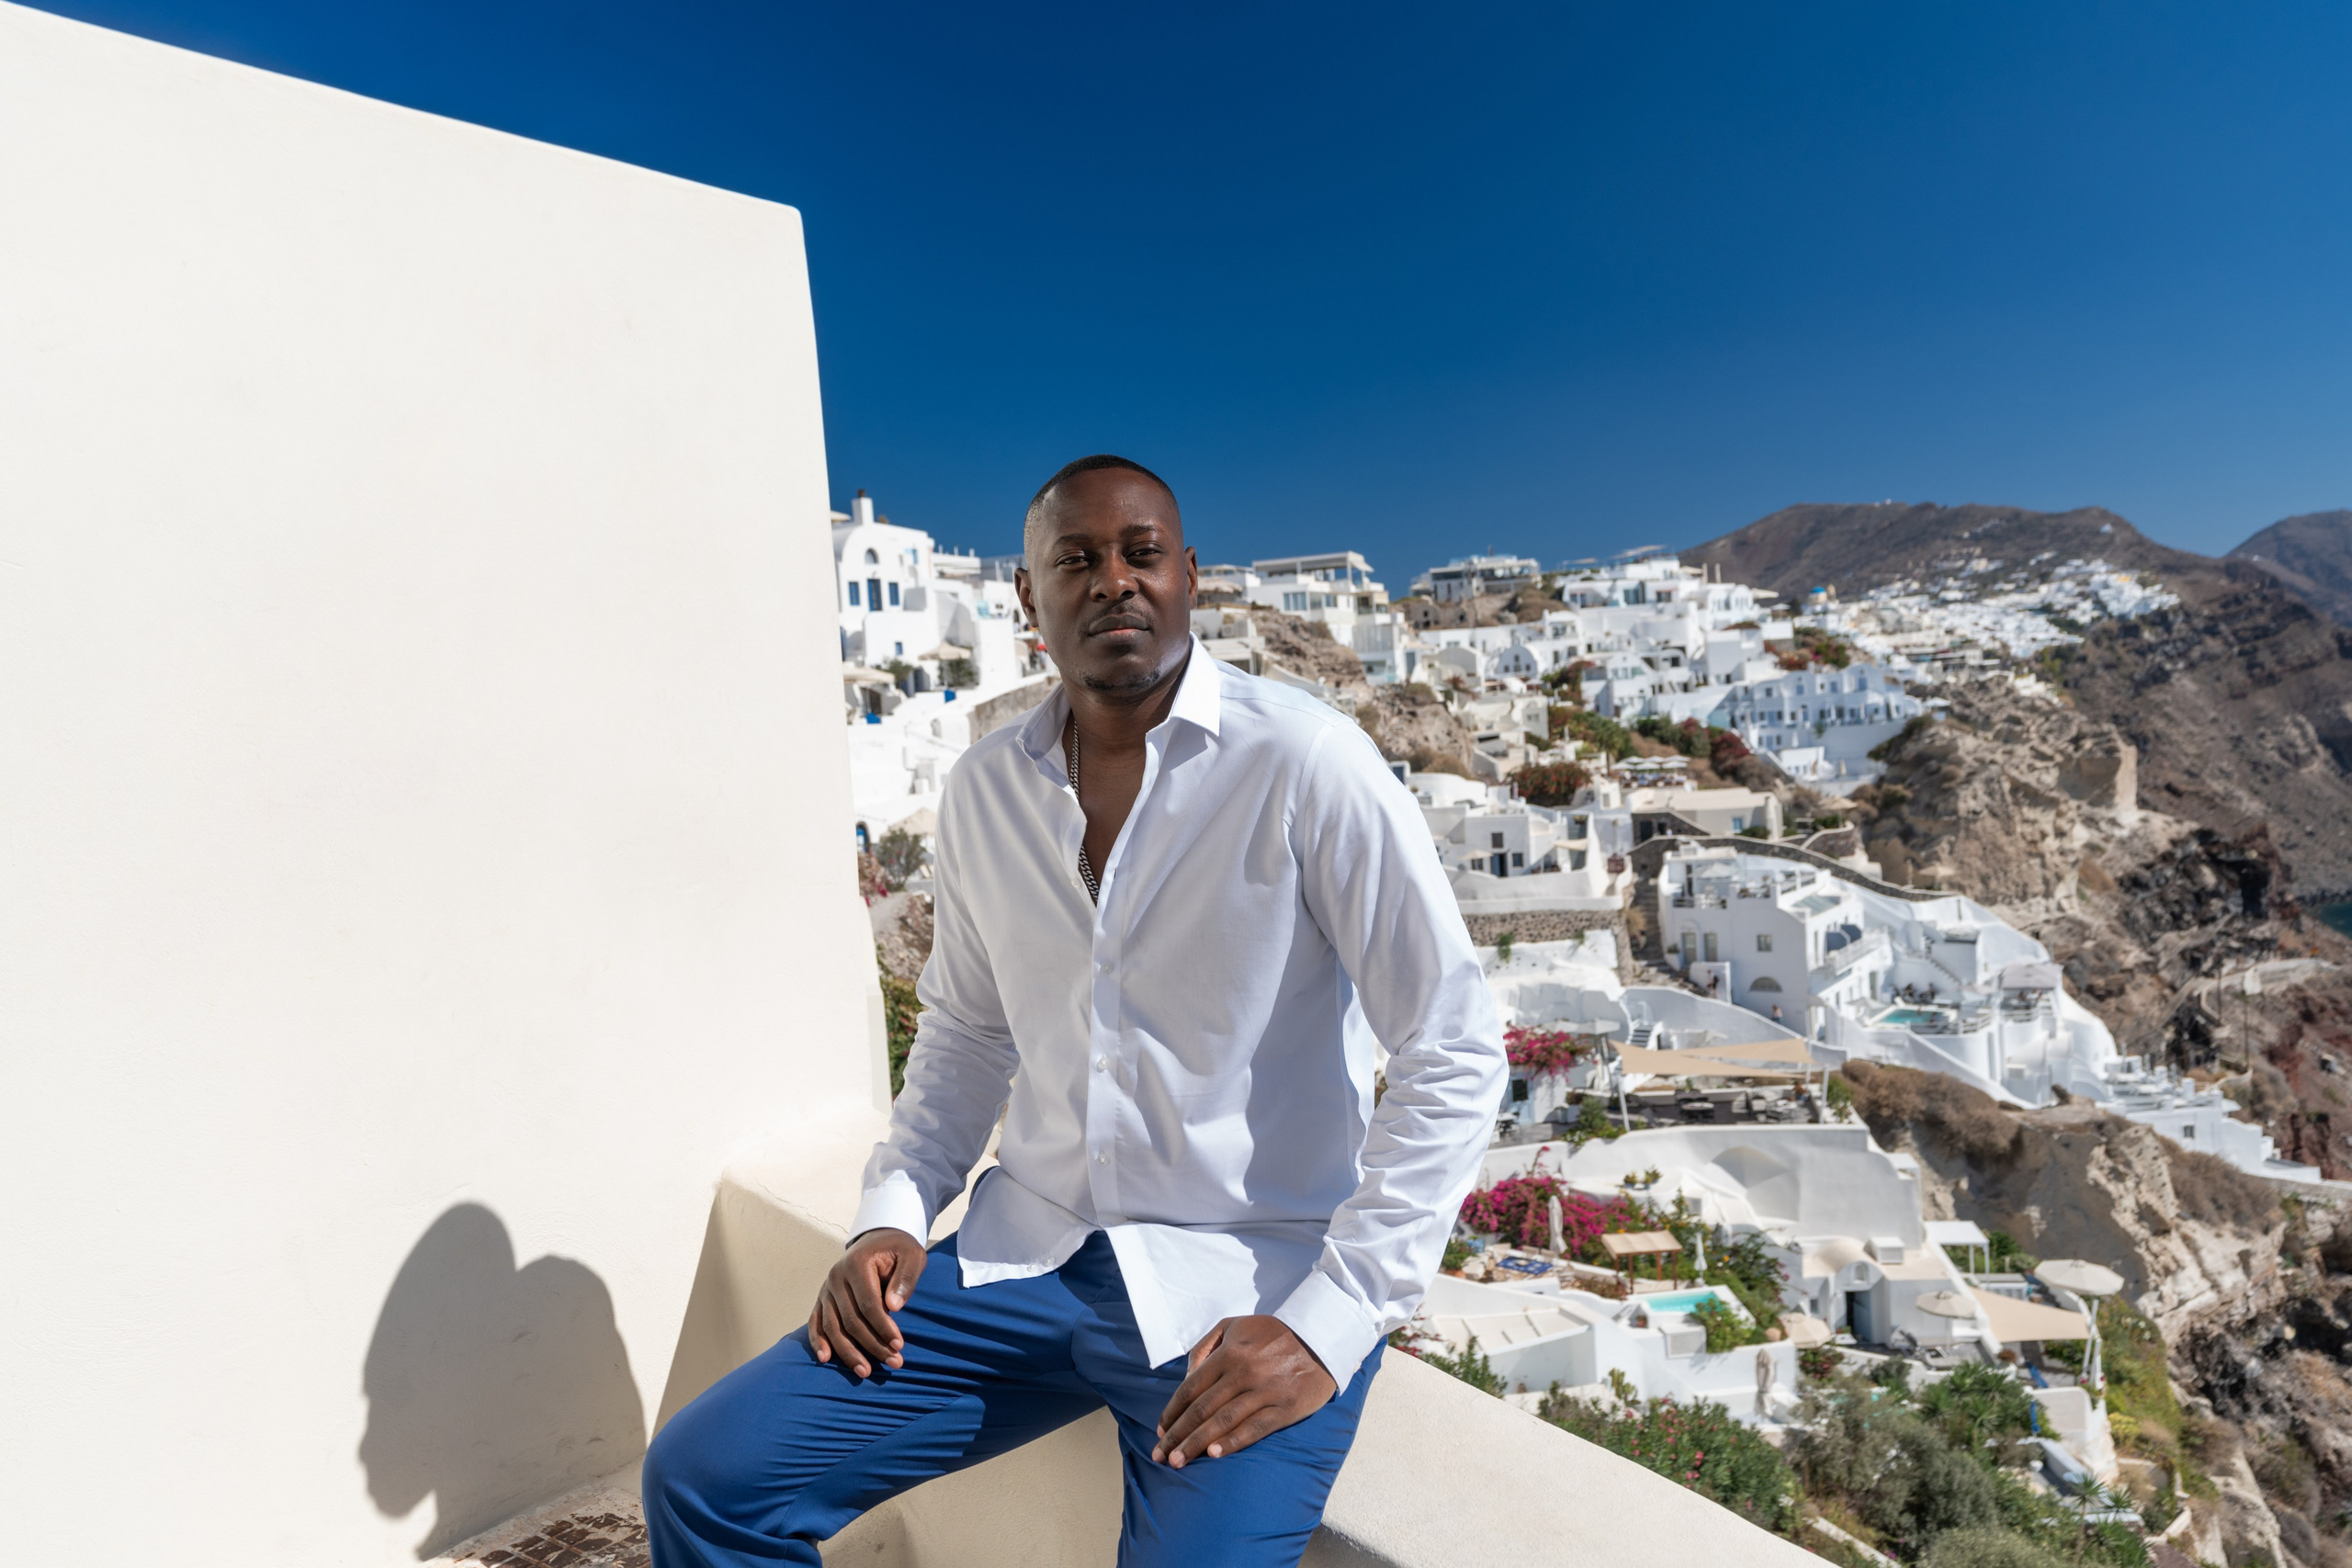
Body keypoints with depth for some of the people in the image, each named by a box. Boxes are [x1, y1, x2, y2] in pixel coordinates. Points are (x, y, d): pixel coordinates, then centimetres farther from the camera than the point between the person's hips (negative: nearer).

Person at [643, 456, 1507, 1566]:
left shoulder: (1304, 764, -15)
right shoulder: (984, 788, 2)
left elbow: (1453, 1057, -13)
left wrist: (1329, 1326, -16)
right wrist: (893, 1213, 1)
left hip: (1247, 1293, -3)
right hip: (1028, 1257, 4)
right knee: (701, 1479, -2)